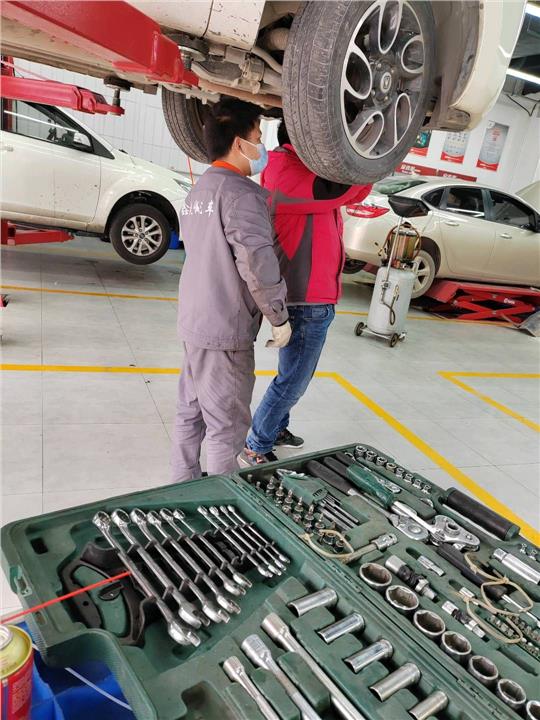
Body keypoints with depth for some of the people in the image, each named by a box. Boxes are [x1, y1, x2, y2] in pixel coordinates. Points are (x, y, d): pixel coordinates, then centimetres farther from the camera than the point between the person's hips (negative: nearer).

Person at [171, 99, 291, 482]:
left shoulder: (199, 189, 15)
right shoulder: (242, 192, -16)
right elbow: (257, 263, -23)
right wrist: (279, 317, -11)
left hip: (194, 321, 10)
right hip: (227, 329, -9)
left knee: (190, 413, 19)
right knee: (227, 426, 3)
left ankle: (184, 486, 33)